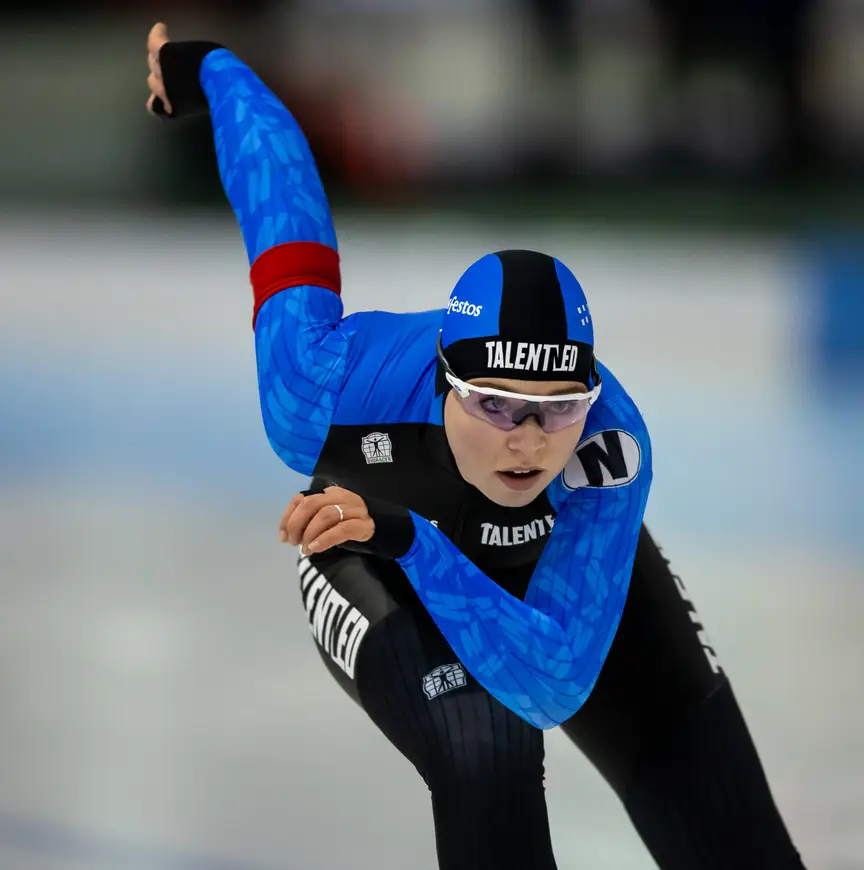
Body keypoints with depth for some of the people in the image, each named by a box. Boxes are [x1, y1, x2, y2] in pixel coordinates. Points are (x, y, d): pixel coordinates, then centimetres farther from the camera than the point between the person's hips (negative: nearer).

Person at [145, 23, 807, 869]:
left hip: (559, 561, 1)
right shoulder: (327, 388, -41)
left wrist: (410, 543, -58)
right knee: (487, 760, -30)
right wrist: (210, 68, -2)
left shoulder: (610, 446, -42)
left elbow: (555, 683, -45)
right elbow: (278, 176, -24)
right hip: (376, 575, -1)